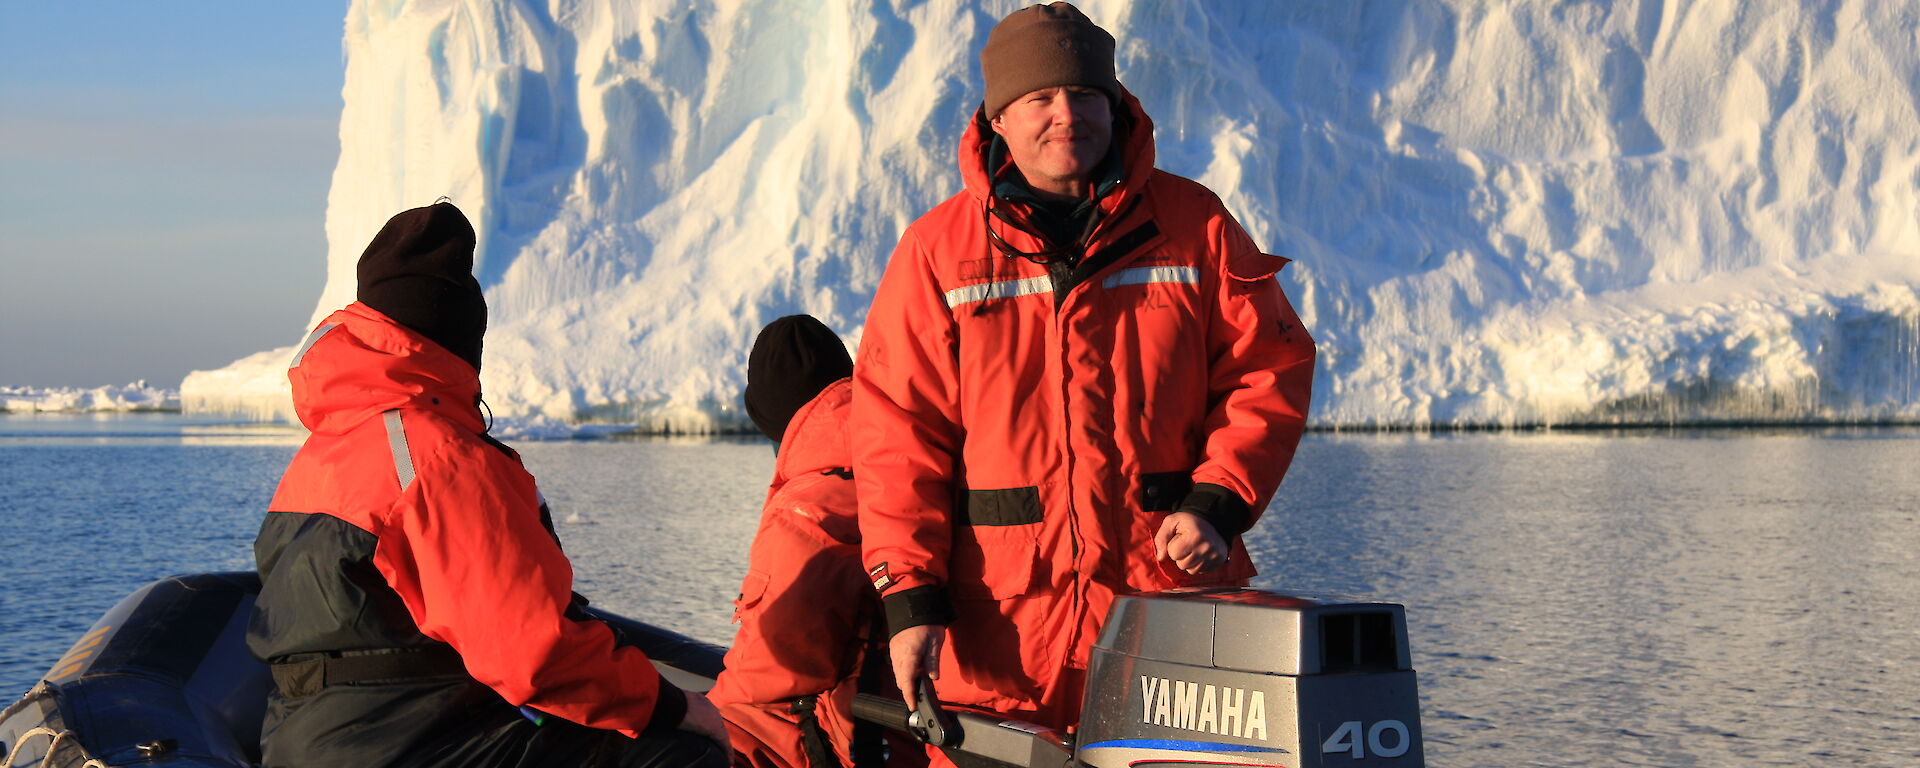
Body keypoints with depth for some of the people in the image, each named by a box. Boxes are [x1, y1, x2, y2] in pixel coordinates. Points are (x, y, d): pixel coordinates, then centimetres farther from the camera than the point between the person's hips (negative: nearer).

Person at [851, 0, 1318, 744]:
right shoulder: (936, 250, 5)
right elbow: (899, 431, 2)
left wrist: (1218, 503, -7)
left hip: (1175, 588, 1)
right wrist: (908, 593, -7)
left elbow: (1270, 369, 8)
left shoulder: (1193, 224, 7)